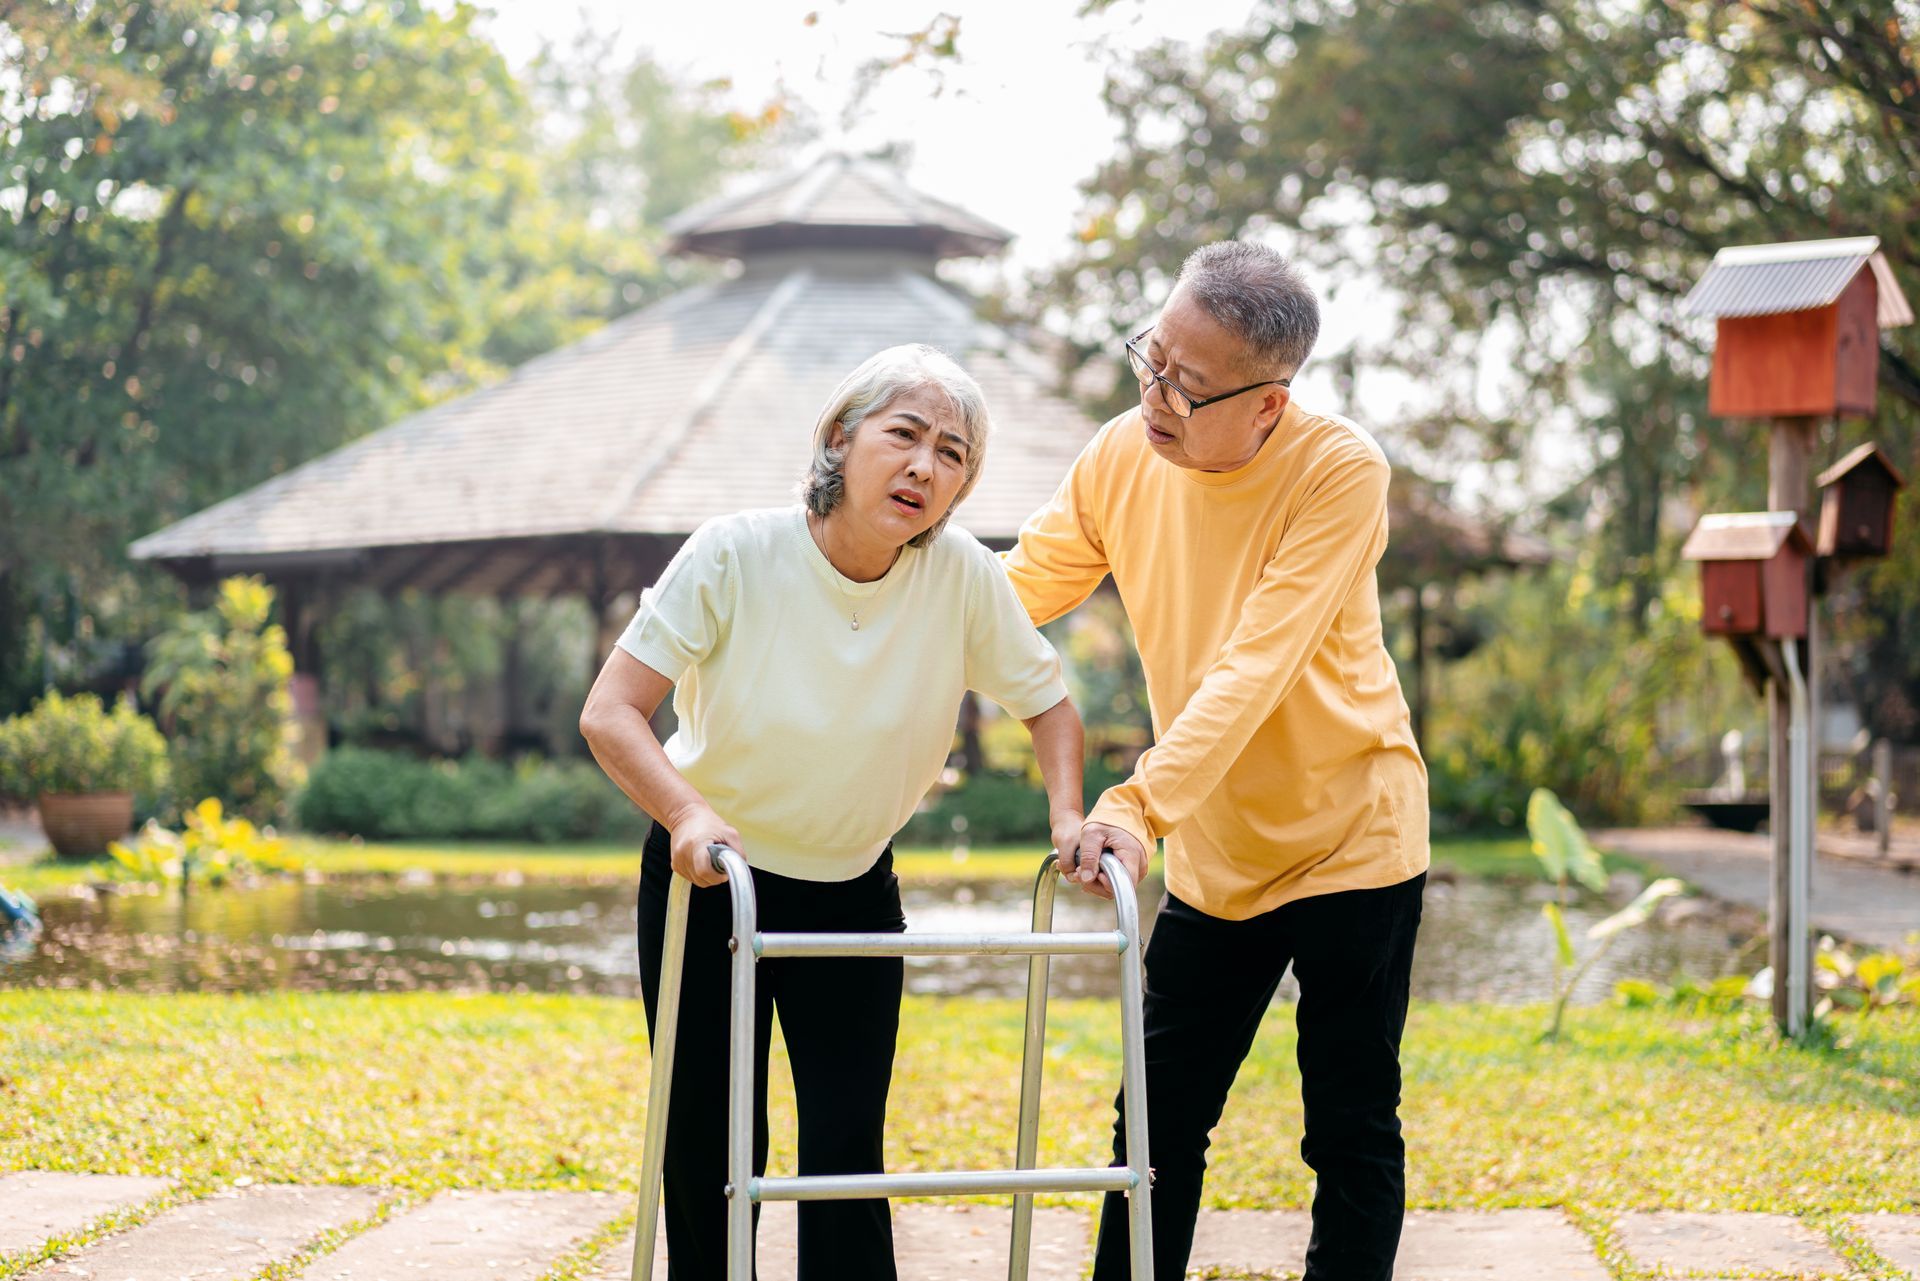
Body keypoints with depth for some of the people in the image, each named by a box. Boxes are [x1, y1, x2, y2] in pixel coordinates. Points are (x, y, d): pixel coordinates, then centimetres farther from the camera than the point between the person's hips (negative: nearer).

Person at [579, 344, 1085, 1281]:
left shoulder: (963, 577, -15)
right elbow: (609, 713, -24)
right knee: (712, 1153, 1)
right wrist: (688, 814, -40)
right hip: (710, 880, -1)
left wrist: (1067, 818, -17)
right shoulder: (734, 555, -21)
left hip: (852, 894, 2)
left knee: (847, 1151, -4)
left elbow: (1045, 701, 1)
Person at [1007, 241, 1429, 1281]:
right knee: (1159, 1125, 8)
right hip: (1212, 859, 5)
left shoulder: (1339, 472, -22)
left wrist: (1138, 806, -39)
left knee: (1353, 1136, 2)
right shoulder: (1122, 457, -6)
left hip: (1348, 839, -5)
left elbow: (1253, 670, -30)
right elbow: (1008, 595, 4)